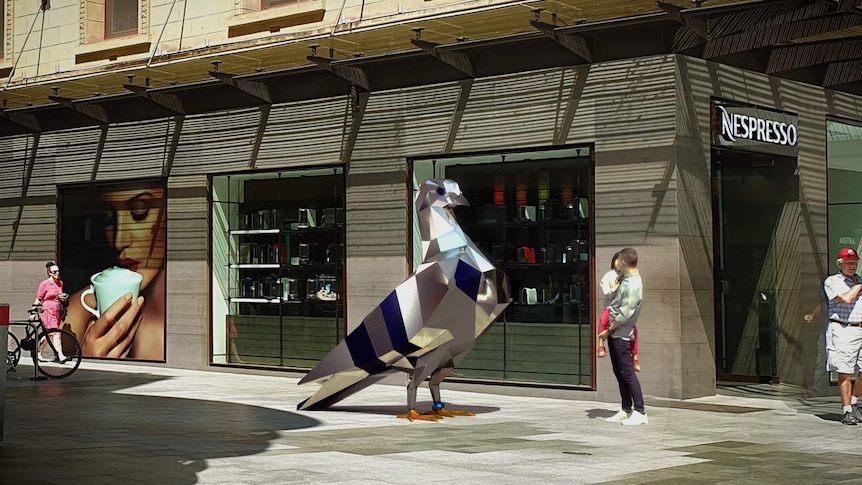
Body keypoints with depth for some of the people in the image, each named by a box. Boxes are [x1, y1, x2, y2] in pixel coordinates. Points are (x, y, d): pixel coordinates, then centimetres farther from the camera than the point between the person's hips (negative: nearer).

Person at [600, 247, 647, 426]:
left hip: (621, 334, -10)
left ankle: (640, 412, -8)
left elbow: (625, 314, -20)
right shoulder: (626, 279, 10)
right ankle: (626, 410, 19)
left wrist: (609, 330, -12)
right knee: (619, 372, 12)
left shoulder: (633, 285, -20)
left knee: (627, 372, -9)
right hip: (614, 332, 10)